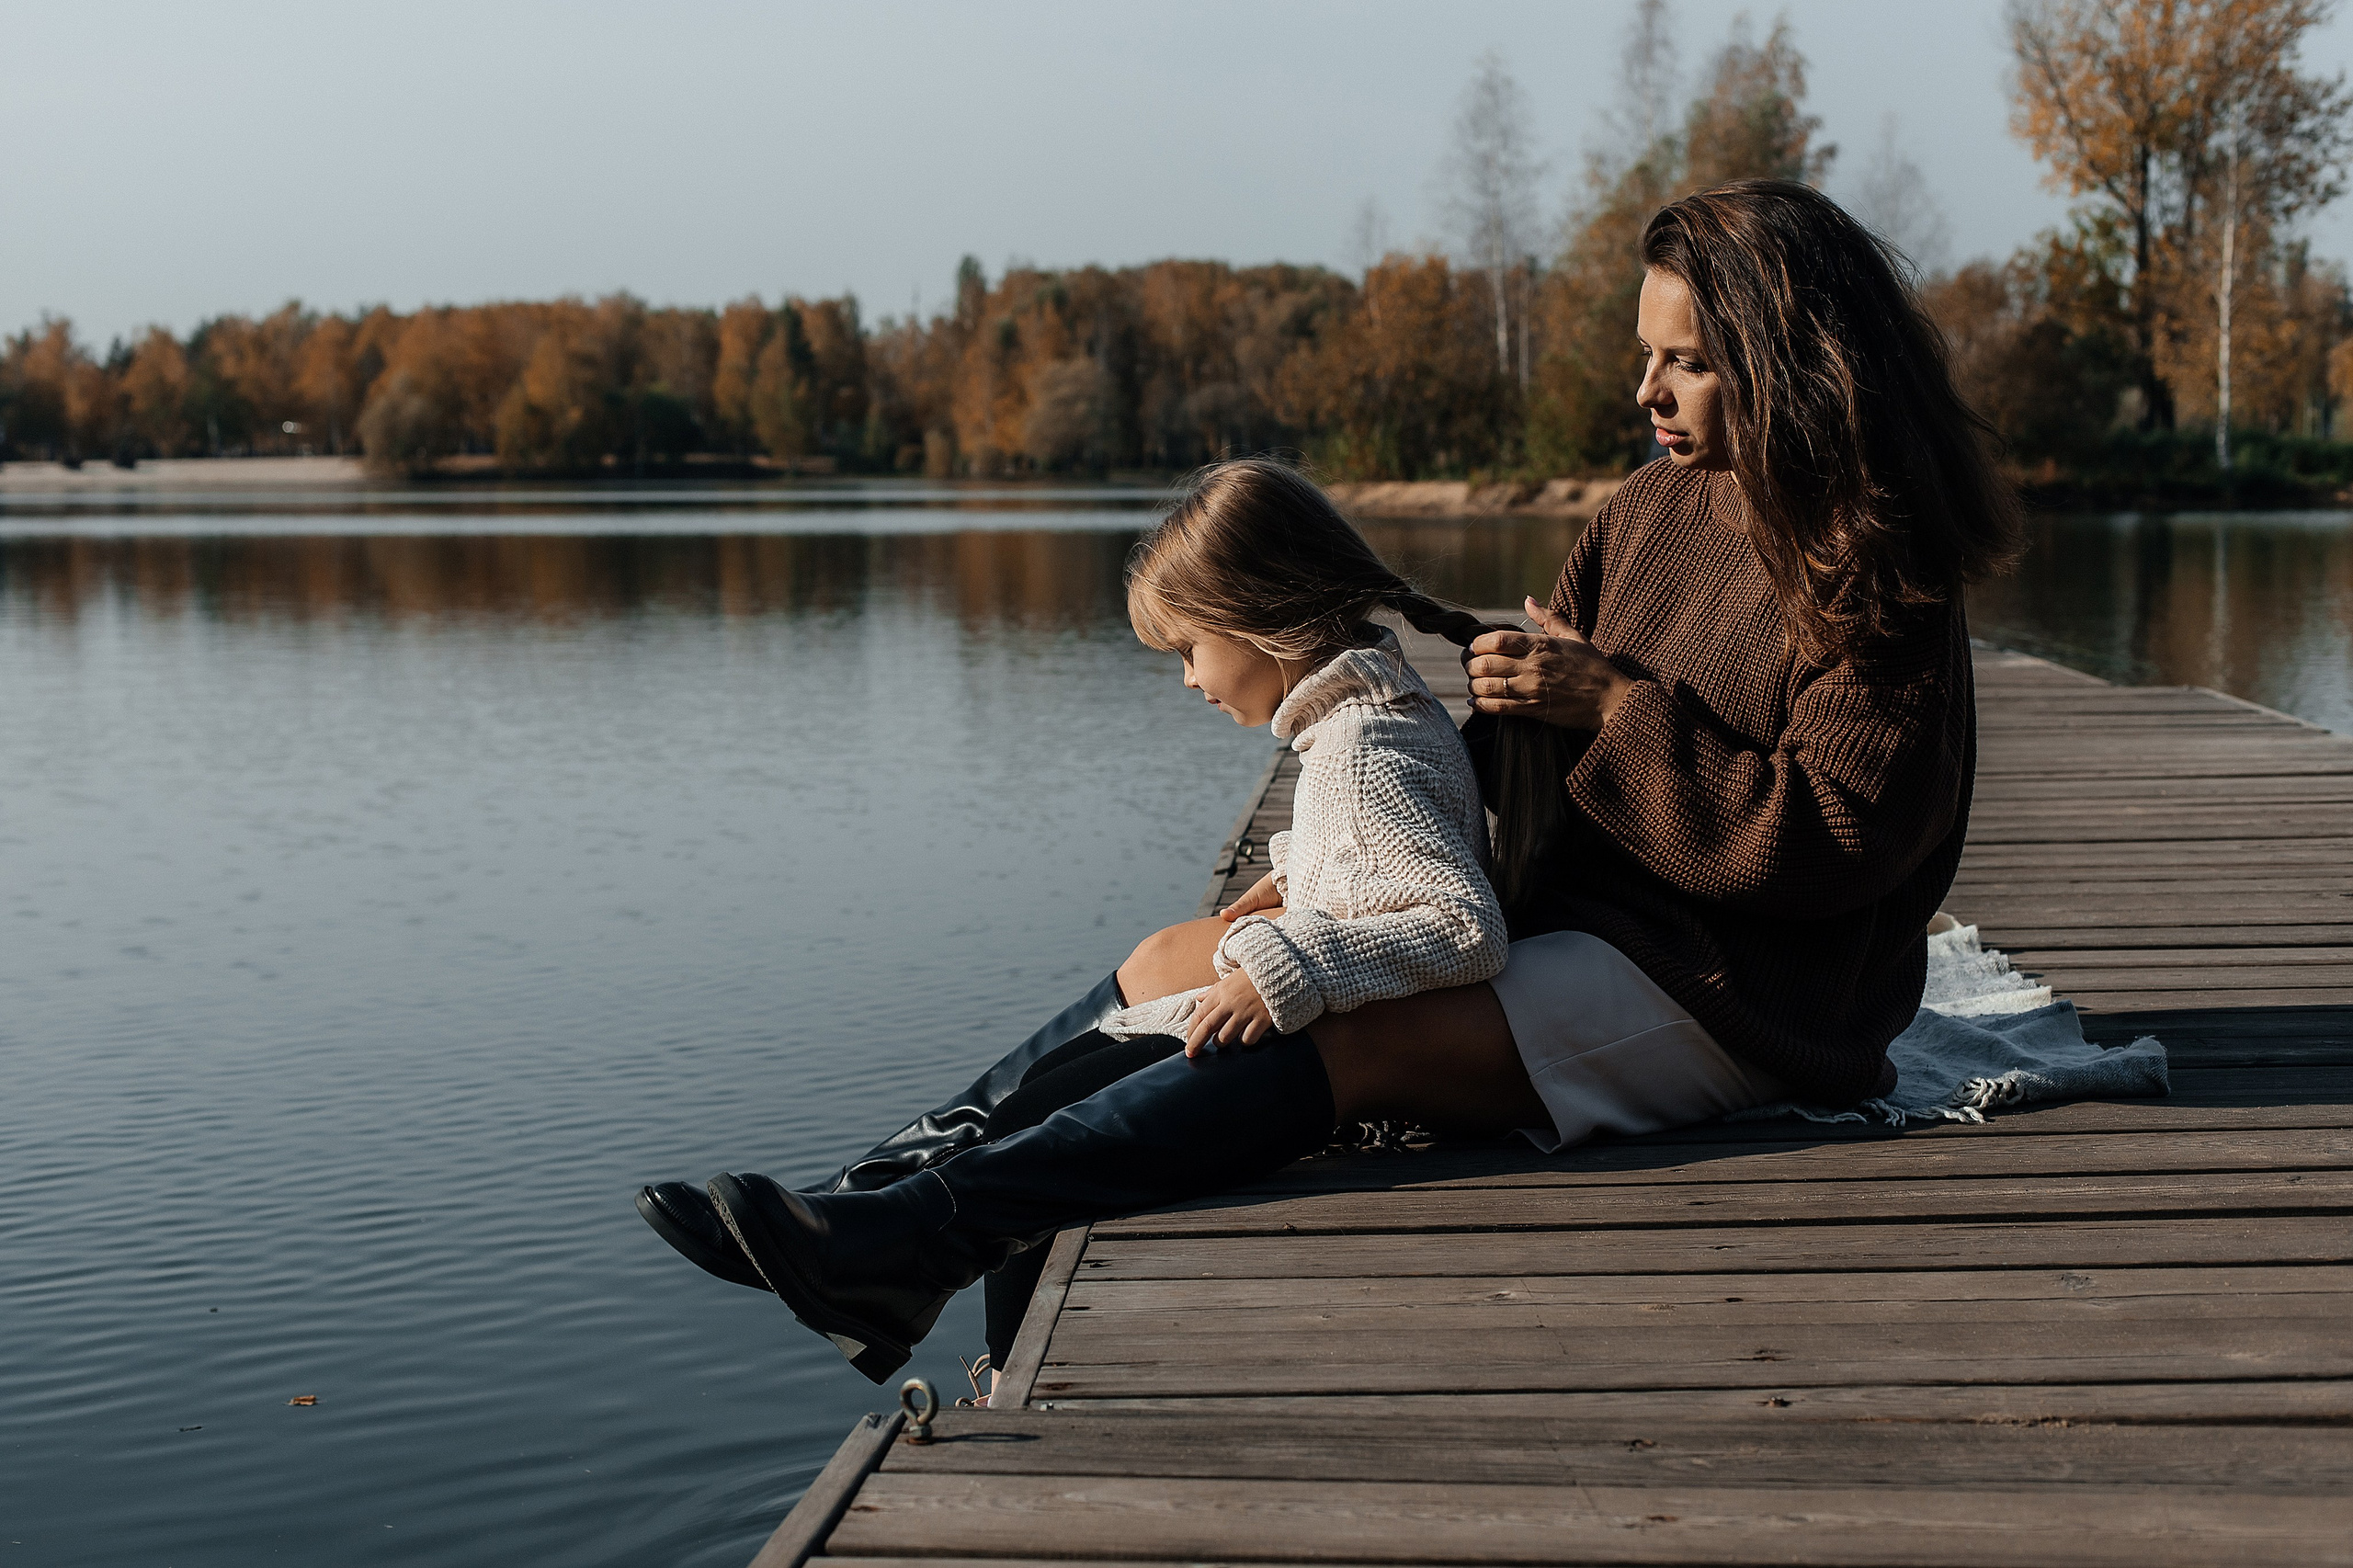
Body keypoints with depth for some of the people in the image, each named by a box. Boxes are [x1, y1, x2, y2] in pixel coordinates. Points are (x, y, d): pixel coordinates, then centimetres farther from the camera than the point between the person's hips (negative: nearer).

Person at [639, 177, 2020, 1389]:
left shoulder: (1878, 572, -11)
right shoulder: (1662, 505, 11)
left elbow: (1833, 842, -19)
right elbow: (1534, 738, 14)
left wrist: (1611, 706, -21)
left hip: (1727, 995, -8)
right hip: (1568, 917, 8)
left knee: (1345, 1043, -31)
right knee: (1172, 968, -3)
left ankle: (927, 1234, -41)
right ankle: (899, 1175, -15)